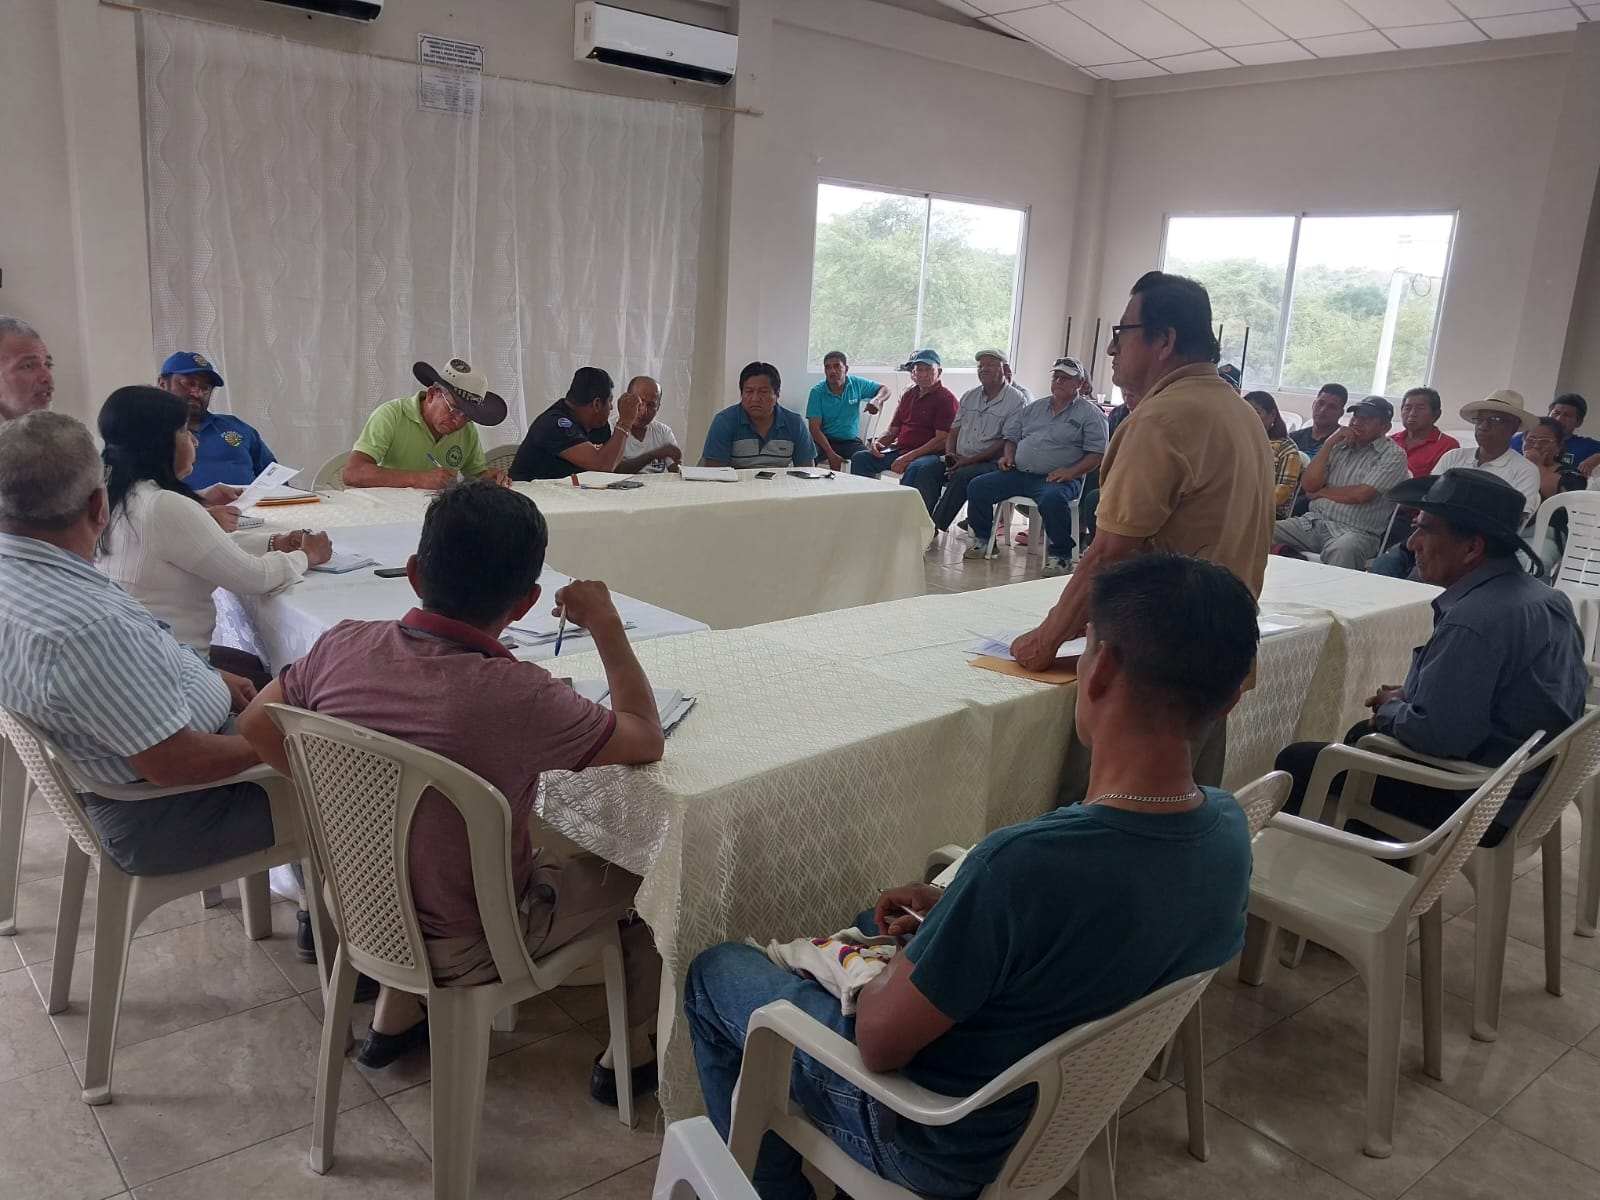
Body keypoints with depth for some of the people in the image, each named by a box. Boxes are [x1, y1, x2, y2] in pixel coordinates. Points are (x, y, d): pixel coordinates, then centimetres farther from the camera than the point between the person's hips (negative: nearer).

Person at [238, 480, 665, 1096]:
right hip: (467, 950, -5)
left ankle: (395, 1014, 39)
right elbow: (646, 739, -18)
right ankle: (635, 1050, 30)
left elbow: (257, 724, 2)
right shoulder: (517, 698, -33)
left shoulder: (343, 647, -17)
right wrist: (606, 625, -10)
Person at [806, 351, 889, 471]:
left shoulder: (857, 384, 2)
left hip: (851, 440, 2)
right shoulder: (817, 392, -6)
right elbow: (815, 428, -11)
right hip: (825, 440, -1)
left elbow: (884, 390, 16)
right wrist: (831, 454, -24)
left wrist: (877, 400, -11)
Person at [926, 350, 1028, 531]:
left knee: (962, 476, -34)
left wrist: (970, 460, -16)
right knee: (926, 472, -18)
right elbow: (954, 430, 19)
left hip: (991, 462, -6)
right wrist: (950, 456, -3)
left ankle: (935, 527, -30)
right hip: (960, 460, 6)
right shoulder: (970, 397, 18)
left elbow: (1006, 442, -11)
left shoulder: (1015, 400, -3)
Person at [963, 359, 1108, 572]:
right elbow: (1012, 436, 28)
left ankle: (1060, 554, -24)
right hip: (1018, 473, 6)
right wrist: (1008, 456, 7)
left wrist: (1070, 472, -18)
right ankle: (982, 539, 7)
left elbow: (1097, 453, -5)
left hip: (1055, 479, -6)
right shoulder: (1034, 408, 21)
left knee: (1052, 499, -40)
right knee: (977, 487, -9)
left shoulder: (1090, 414, 4)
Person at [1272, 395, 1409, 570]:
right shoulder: (1338, 446, 18)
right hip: (1313, 522, 5)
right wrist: (1329, 443, 0)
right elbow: (1308, 485, 5)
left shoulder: (1394, 456, 0)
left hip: (1356, 532, -5)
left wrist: (1320, 492, 3)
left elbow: (1361, 494, -12)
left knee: (1341, 552, -40)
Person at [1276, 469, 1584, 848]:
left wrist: (1390, 708, -10)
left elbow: (1435, 736, -31)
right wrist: (1408, 698, 6)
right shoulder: (1547, 597, 4)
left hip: (1478, 803, -10)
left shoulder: (1473, 620, -29)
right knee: (1363, 734, 29)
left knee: (1298, 762, -3)